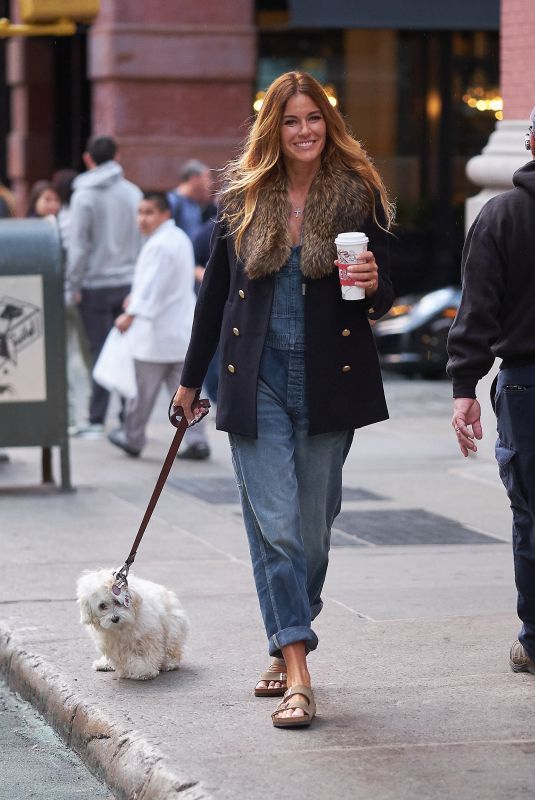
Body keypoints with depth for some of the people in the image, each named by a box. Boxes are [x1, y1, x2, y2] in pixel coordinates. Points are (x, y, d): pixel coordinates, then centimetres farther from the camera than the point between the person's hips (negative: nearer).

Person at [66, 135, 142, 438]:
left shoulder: (84, 195, -8)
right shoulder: (133, 192, 4)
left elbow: (78, 246, -9)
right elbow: (144, 239, 6)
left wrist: (73, 287, -3)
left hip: (96, 285, -3)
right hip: (130, 283, 3)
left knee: (101, 353, 0)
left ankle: (97, 421, 1)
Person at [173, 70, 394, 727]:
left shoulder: (358, 195, 2)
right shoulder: (242, 197, 5)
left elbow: (382, 298, 5)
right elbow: (215, 291, 13)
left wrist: (373, 286, -19)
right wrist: (191, 378, 17)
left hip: (329, 379, 0)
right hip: (257, 380, 0)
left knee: (313, 526, 7)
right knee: (274, 525, -8)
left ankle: (288, 644, 25)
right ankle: (297, 672, -9)